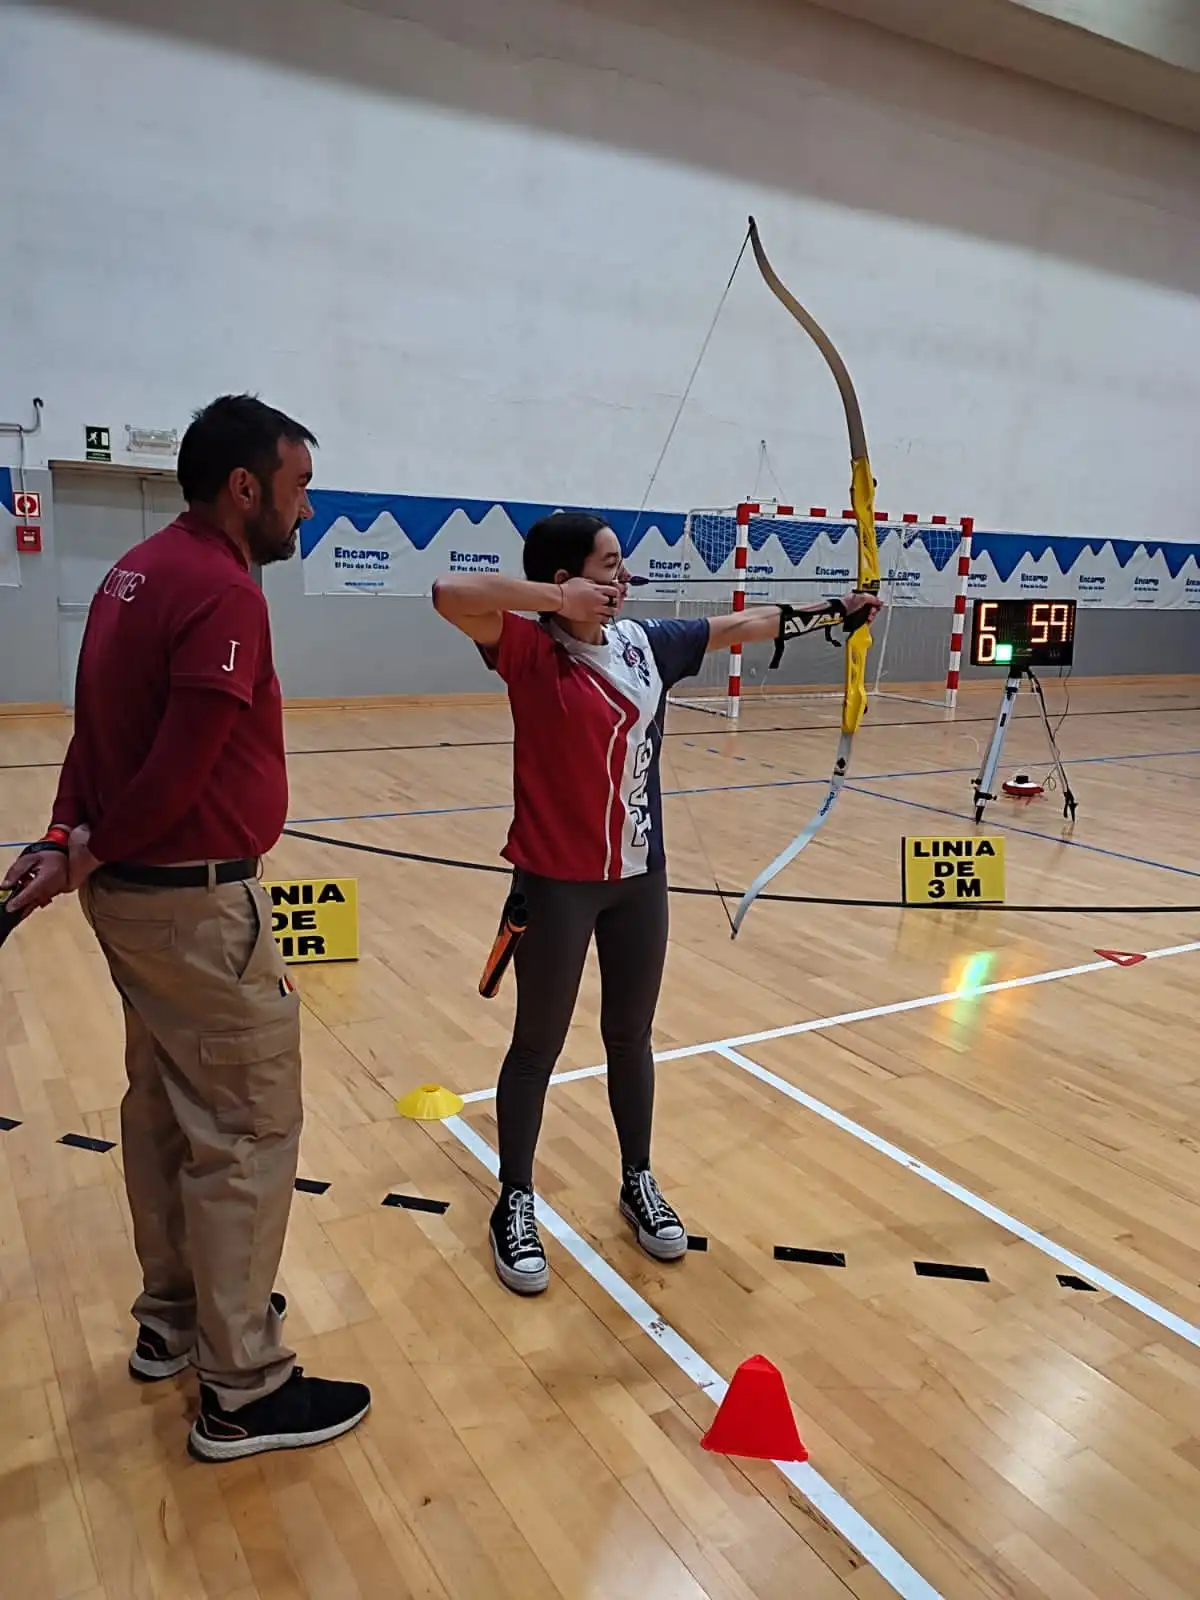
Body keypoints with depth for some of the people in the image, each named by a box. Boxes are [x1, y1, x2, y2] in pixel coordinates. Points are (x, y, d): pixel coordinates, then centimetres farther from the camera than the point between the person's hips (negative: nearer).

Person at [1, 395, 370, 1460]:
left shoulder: (140, 572, 11)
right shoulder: (224, 595, -19)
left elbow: (96, 730, 8)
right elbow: (177, 772, -22)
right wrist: (86, 854, -9)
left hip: (133, 893, 10)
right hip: (198, 904, -10)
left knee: (168, 1111, 20)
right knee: (249, 1129, 1)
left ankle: (175, 1321, 38)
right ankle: (243, 1393, 15)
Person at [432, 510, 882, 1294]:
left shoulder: (648, 643, 4)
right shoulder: (531, 649, -14)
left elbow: (740, 624, 17)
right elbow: (451, 594, -31)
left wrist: (827, 610, 23)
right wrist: (558, 601, -29)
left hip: (639, 876, 5)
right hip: (556, 881, -5)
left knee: (631, 1038, 18)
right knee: (538, 1047, 9)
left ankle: (639, 1182, 37)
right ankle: (516, 1204, 27)